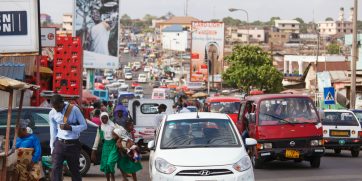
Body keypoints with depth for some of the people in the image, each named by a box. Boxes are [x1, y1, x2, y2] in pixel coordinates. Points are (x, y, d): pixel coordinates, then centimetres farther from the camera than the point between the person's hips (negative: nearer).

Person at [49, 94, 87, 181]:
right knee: (56, 169, -11)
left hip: (73, 144, -1)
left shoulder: (74, 110, -7)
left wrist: (70, 128, -19)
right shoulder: (52, 113, 1)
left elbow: (84, 126, -4)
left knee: (74, 170, 8)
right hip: (59, 143, 2)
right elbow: (53, 132, 8)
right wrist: (52, 148, 8)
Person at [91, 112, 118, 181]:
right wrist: (94, 149, 13)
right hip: (105, 145, 4)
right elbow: (97, 139, 13)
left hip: (113, 144, -4)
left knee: (110, 162, -16)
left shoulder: (112, 125, -3)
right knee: (105, 163, 3)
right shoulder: (100, 127, 8)